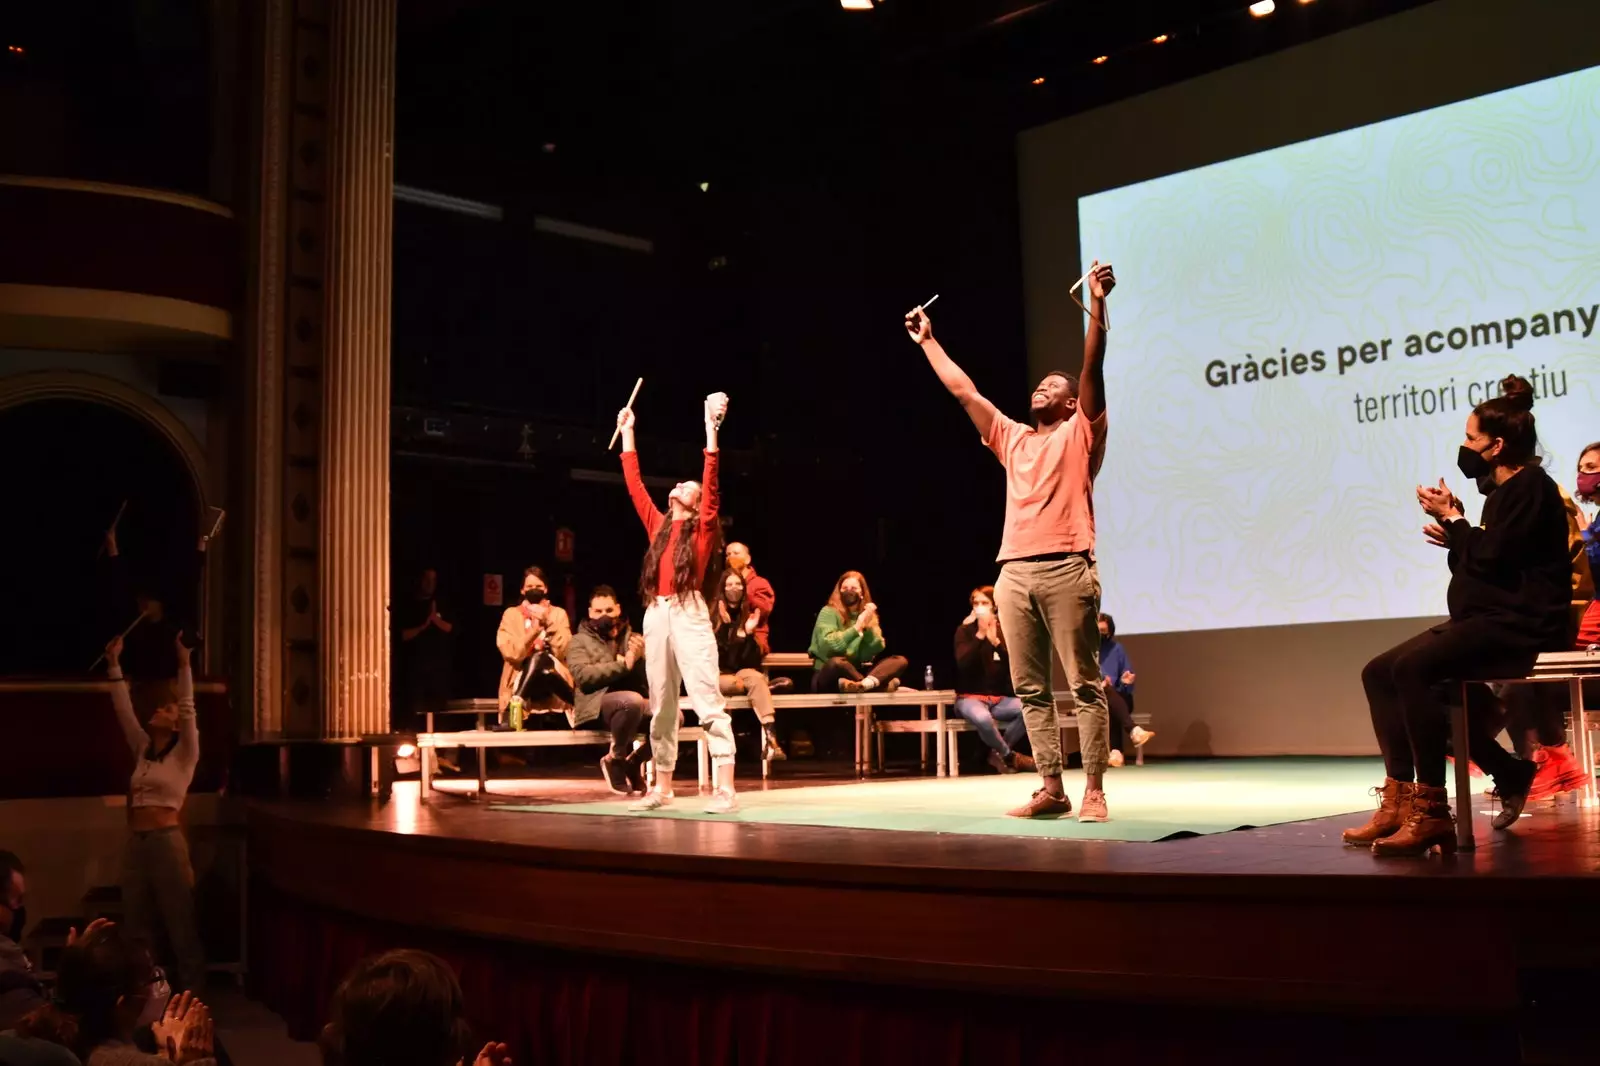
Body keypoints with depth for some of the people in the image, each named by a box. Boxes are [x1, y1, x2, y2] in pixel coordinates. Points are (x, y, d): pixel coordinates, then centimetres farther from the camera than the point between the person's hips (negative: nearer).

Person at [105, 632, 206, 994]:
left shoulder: (184, 753, -2)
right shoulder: (142, 750, 14)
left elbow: (189, 709, -14)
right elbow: (124, 710, 14)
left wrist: (184, 664, -21)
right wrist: (114, 665, 9)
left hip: (167, 842, -7)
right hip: (136, 843, 7)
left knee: (181, 927, -1)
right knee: (136, 929, 11)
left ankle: (192, 997, 4)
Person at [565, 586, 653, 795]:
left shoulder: (634, 639, 19)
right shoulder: (580, 641, 9)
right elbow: (583, 675, -11)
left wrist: (640, 659, -13)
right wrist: (623, 665, -18)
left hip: (636, 703, 4)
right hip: (597, 704, -4)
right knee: (632, 701, -37)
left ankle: (634, 761, 0)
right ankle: (615, 758, -10)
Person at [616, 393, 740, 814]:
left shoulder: (703, 527, 6)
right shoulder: (659, 525, 20)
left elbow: (711, 480, -5)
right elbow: (634, 486, 24)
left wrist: (711, 428, -10)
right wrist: (627, 433, 27)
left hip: (689, 615, -6)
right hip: (656, 616, 6)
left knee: (708, 701, -10)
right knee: (660, 707, 9)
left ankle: (725, 789, -14)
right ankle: (662, 787, 17)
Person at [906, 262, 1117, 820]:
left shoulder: (1080, 433, 10)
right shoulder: (1012, 438, 23)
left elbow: (1093, 368, -2)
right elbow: (964, 391, 27)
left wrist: (1097, 305, -12)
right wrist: (927, 341, 29)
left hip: (1067, 569, -6)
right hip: (1014, 573, 6)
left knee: (1085, 684, -4)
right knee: (1031, 689, 5)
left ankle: (1094, 792, -3)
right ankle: (1051, 790, 11)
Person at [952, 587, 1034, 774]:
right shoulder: (965, 630, -1)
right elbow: (963, 663, -18)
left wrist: (995, 641, -18)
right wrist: (980, 634, -22)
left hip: (999, 698, 4)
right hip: (970, 697, -4)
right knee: (982, 718, -39)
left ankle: (999, 754, -7)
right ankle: (1010, 756, -10)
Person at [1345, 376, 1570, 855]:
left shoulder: (1531, 486, -7)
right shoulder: (1502, 494, 21)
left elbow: (1492, 559, -17)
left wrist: (1454, 520, -4)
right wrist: (1455, 537, 7)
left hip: (1522, 625, -10)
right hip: (1490, 621, 10)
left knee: (1412, 668, -32)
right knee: (1379, 672, -4)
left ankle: (1430, 813, -31)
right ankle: (1400, 799, -11)